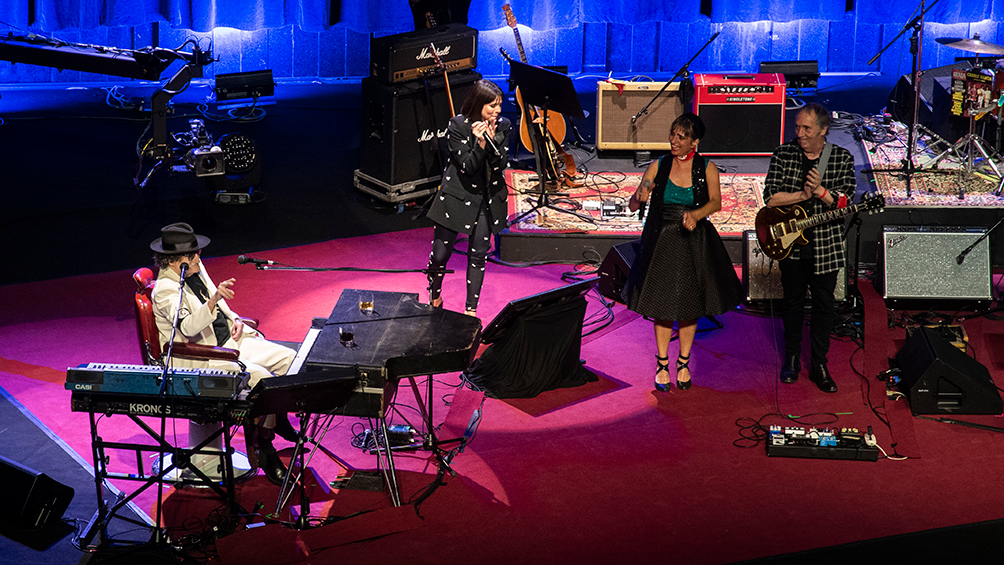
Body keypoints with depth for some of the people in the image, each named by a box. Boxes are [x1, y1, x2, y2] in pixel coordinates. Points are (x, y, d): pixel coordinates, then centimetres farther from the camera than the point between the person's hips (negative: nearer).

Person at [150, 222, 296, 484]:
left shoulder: (196, 269, 8)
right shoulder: (165, 290, -18)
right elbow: (189, 327, -32)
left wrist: (234, 319, 4)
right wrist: (214, 299, -45)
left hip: (228, 340, 9)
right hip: (201, 358, -9)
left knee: (289, 358, -3)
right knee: (262, 378, -26)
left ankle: (277, 416, 11)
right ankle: (263, 448, -9)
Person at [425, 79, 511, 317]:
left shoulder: (503, 126, -2)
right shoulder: (458, 125, -12)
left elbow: (501, 165, -8)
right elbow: (467, 167, -15)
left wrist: (492, 140, -22)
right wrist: (480, 143, -30)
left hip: (489, 197, 3)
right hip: (457, 196, -3)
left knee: (478, 254, 6)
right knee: (440, 253, 1)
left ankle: (471, 308, 18)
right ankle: (434, 297, 28)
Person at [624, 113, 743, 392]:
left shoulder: (706, 168, 0)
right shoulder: (659, 166, 1)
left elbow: (716, 202, -12)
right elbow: (632, 205, -2)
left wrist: (696, 214, -32)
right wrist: (639, 196, -25)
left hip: (694, 243, 0)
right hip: (662, 241, 0)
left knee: (690, 305, 8)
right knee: (663, 305, 3)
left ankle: (684, 363, 22)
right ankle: (662, 365, 15)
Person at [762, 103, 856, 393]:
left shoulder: (842, 159, -4)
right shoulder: (783, 155, -4)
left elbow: (844, 203, -9)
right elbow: (770, 197, -10)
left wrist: (820, 190, -25)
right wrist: (804, 194, -20)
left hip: (826, 245, 0)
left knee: (824, 304, 7)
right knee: (793, 301, 12)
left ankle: (819, 364, 18)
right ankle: (792, 357, 28)